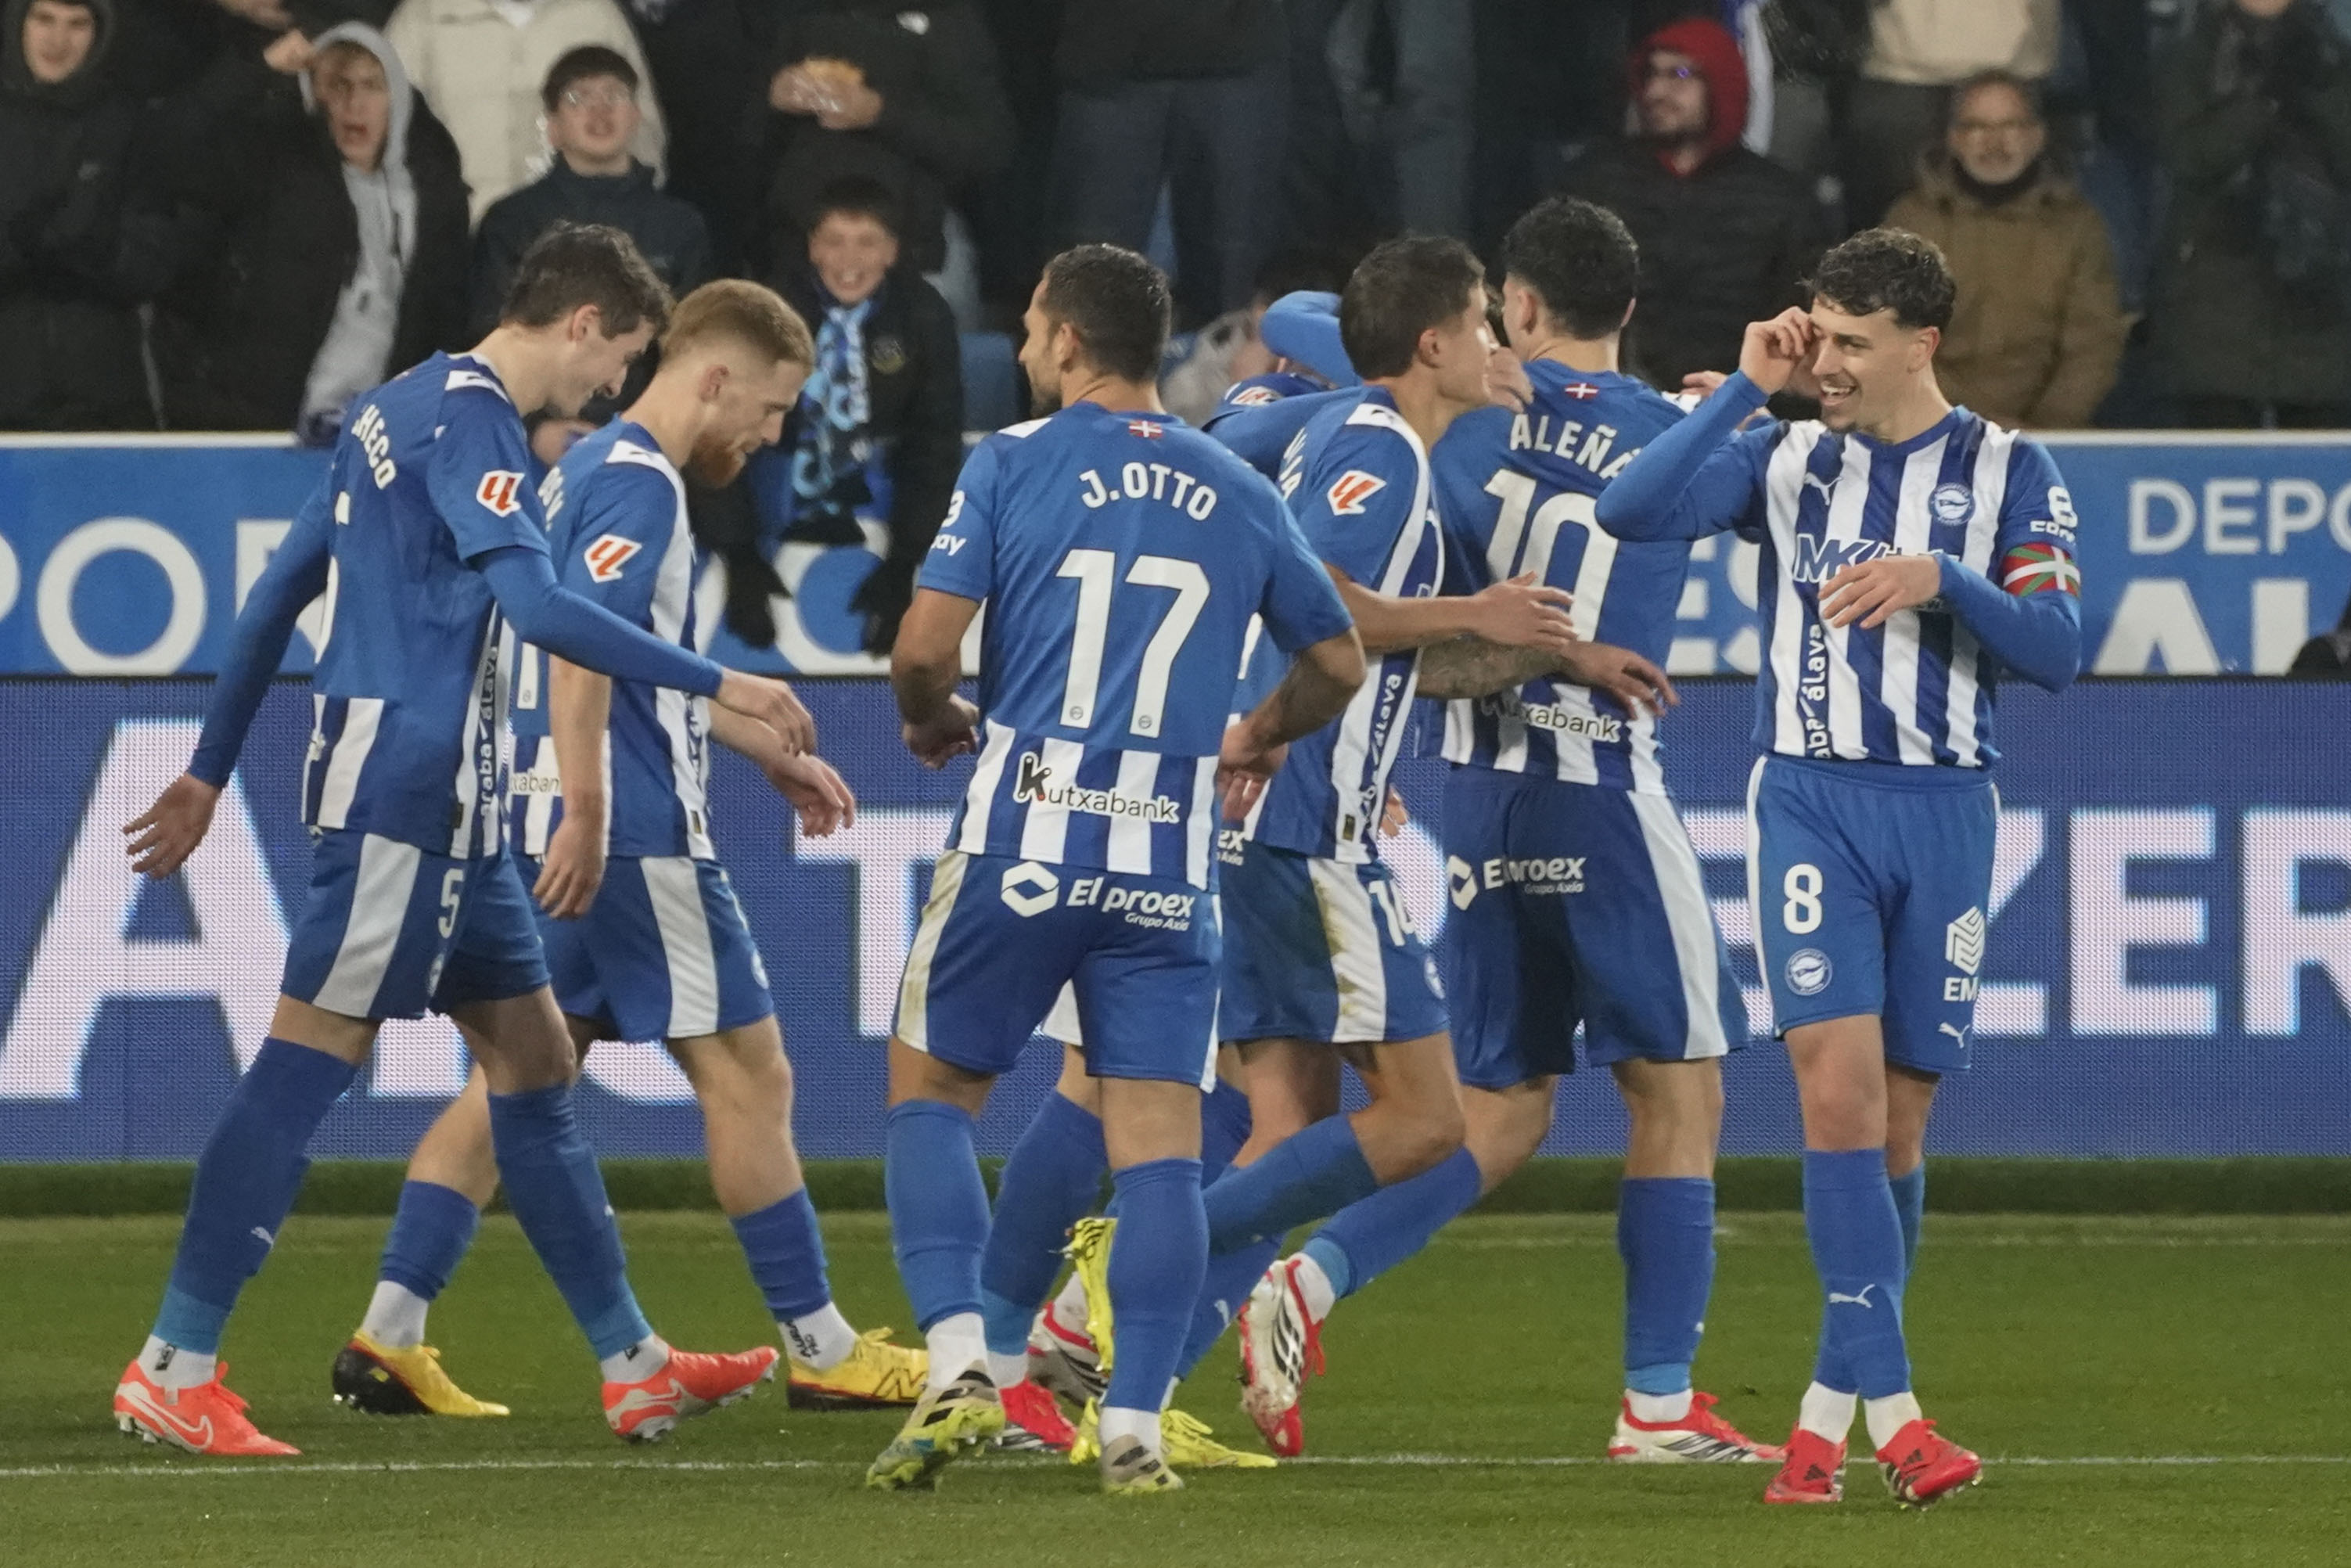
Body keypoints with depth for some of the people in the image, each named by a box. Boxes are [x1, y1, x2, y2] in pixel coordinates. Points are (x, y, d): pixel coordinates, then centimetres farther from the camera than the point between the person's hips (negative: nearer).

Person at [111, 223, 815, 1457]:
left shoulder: (403, 408, 18)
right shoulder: (469, 418, -13)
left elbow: (278, 591, 22)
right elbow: (537, 605, -25)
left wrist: (211, 771, 26)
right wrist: (715, 684, -21)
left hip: (439, 804, 11)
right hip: (408, 787, -11)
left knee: (531, 1056, 11)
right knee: (310, 1057, -9)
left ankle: (633, 1366, 15)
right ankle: (173, 1369, -8)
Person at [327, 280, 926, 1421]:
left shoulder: (592, 470, 20)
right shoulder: (637, 484, -12)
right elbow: (580, 645, -25)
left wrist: (771, 754, 37)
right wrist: (586, 815, -30)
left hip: (554, 831, 10)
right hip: (632, 835, -10)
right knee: (747, 1072, -2)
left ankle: (387, 1341, 1)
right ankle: (821, 1349, 3)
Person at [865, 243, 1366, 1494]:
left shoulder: (1014, 464, -1)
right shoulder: (1237, 494, 10)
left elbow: (924, 646, -9)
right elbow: (1337, 664, 18)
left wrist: (932, 720, 12)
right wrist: (1259, 739, 37)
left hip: (1026, 836, -2)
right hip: (1168, 862, 2)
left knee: (930, 1088, 12)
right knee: (1157, 1137, 2)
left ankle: (958, 1365, -3)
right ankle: (1134, 1426, -3)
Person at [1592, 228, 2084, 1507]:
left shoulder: (2008, 472, 4)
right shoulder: (1784, 457, 5)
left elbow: (2055, 652, -3)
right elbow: (1628, 512, -9)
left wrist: (1942, 581, -18)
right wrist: (1745, 390, -10)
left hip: (1943, 812, 1)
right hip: (1809, 801, -1)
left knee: (1899, 1117, 5)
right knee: (1839, 1083, -17)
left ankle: (1829, 1412, 16)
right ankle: (1891, 1411, -20)